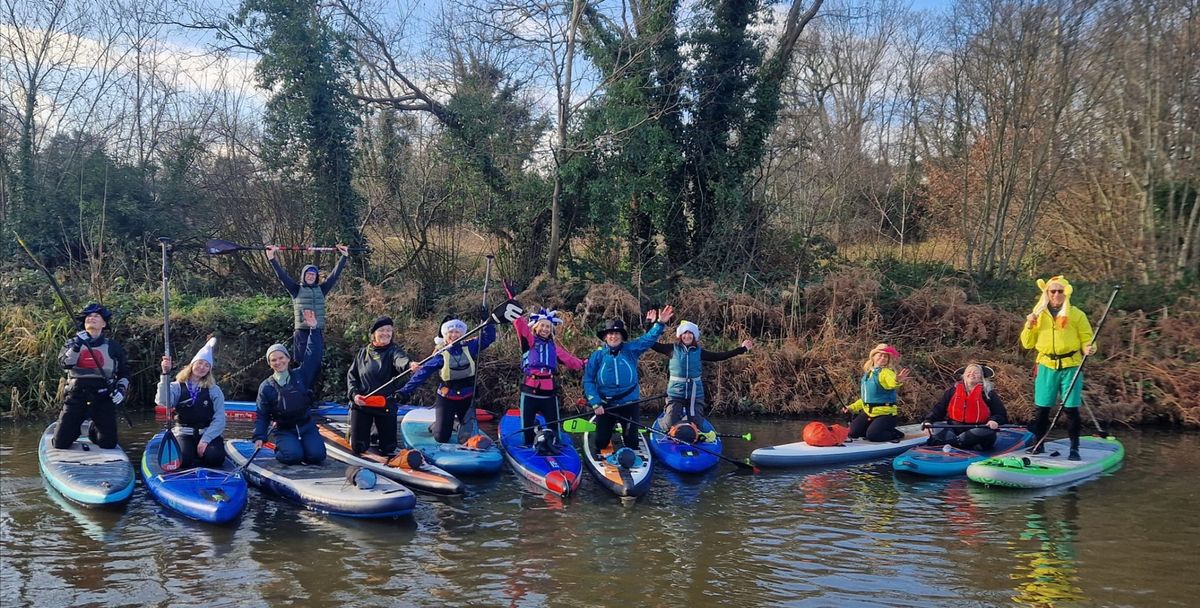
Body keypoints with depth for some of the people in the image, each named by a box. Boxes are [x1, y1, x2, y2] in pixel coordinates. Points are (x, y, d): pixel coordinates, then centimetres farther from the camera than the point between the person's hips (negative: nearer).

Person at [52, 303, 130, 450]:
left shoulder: (112, 346, 8)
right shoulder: (73, 343, 8)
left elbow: (124, 373, 16)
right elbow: (65, 363, -11)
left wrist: (122, 389, -1)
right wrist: (76, 345, -25)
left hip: (103, 397, 0)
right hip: (76, 395, 0)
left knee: (108, 444, -3)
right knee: (61, 443, -5)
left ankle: (94, 431, 31)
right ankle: (75, 431, 30)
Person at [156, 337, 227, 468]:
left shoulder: (214, 390, 2)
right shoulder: (177, 387, 2)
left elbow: (219, 419, -4)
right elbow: (163, 401, -20)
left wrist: (205, 440, -17)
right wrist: (165, 374, -30)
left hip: (209, 434, 0)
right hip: (185, 435, 0)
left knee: (215, 458, -29)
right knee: (182, 460, -30)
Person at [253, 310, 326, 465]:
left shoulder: (301, 375, 1)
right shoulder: (266, 387, -2)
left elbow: (314, 355, -5)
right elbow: (262, 415, 0)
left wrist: (314, 330, -12)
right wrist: (259, 437, -12)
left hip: (306, 426, 2)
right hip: (283, 431, -1)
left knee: (317, 455, -21)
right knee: (293, 456, -28)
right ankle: (280, 448, 7)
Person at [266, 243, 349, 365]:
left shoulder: (321, 289, 12)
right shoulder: (296, 290, 5)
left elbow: (335, 274, 14)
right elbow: (281, 275, -2)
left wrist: (344, 256, 12)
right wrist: (271, 258, -10)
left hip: (317, 331, 3)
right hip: (301, 331, -3)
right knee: (302, 363, -4)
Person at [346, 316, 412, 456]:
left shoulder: (394, 351, -6)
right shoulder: (364, 352, 5)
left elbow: (400, 360, -30)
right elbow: (351, 374, 9)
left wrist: (410, 364, -55)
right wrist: (354, 394, -9)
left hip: (386, 405, -2)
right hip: (361, 404, 2)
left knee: (388, 449, 3)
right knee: (358, 448, 2)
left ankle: (379, 434, 37)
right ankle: (358, 433, 38)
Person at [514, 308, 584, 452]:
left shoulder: (554, 346, 17)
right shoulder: (529, 341, 5)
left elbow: (570, 360, 20)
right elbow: (520, 325, -8)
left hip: (549, 392, 3)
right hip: (530, 391, -3)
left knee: (553, 424, 5)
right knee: (527, 425, 2)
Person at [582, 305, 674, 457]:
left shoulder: (631, 350, -3)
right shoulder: (597, 355, -5)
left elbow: (649, 339, -16)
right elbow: (588, 381, -5)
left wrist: (660, 323, -34)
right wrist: (595, 403, -14)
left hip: (630, 403, 0)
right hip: (605, 405, 0)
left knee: (631, 440, 8)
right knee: (601, 440, 8)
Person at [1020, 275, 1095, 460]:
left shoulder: (1076, 315, 2)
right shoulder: (1039, 315, 9)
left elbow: (1086, 339, 3)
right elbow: (1028, 344, 10)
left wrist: (1088, 348, -19)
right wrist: (1029, 326, -6)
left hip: (1070, 366, -2)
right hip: (1046, 367, 2)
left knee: (1071, 408, -2)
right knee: (1042, 407, 5)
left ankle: (1074, 448, 6)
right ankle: (1038, 444, 18)